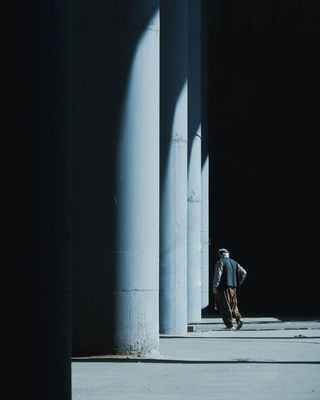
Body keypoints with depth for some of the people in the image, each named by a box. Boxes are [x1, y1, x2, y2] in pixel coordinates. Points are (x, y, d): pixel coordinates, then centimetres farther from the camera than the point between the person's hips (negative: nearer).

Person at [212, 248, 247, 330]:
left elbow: (218, 274, -14)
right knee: (233, 305, 15)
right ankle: (239, 319, -6)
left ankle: (230, 325, -7)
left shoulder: (220, 262, -3)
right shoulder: (234, 263, 16)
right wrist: (238, 284, 16)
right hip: (233, 288, 6)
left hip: (223, 287, -6)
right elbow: (243, 272, 13)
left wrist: (215, 287, -11)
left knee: (225, 307, -4)